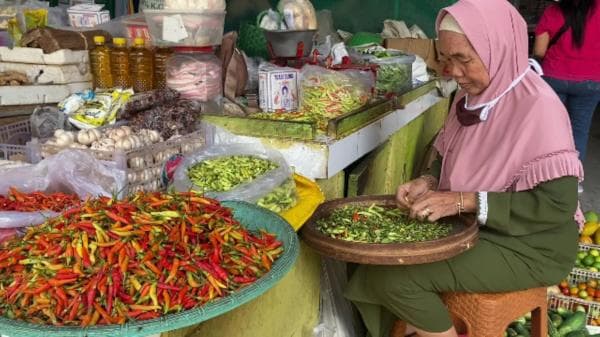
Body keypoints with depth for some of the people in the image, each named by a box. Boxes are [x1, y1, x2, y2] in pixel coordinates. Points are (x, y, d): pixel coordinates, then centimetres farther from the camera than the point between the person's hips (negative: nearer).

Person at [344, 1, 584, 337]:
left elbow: (559, 204, -25)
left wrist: (466, 201, -28)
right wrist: (428, 183, -9)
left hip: (527, 247, -7)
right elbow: (448, 158, 13)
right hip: (472, 228, 7)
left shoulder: (538, 106, -22)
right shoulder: (471, 95, 1)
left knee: (397, 278, -21)